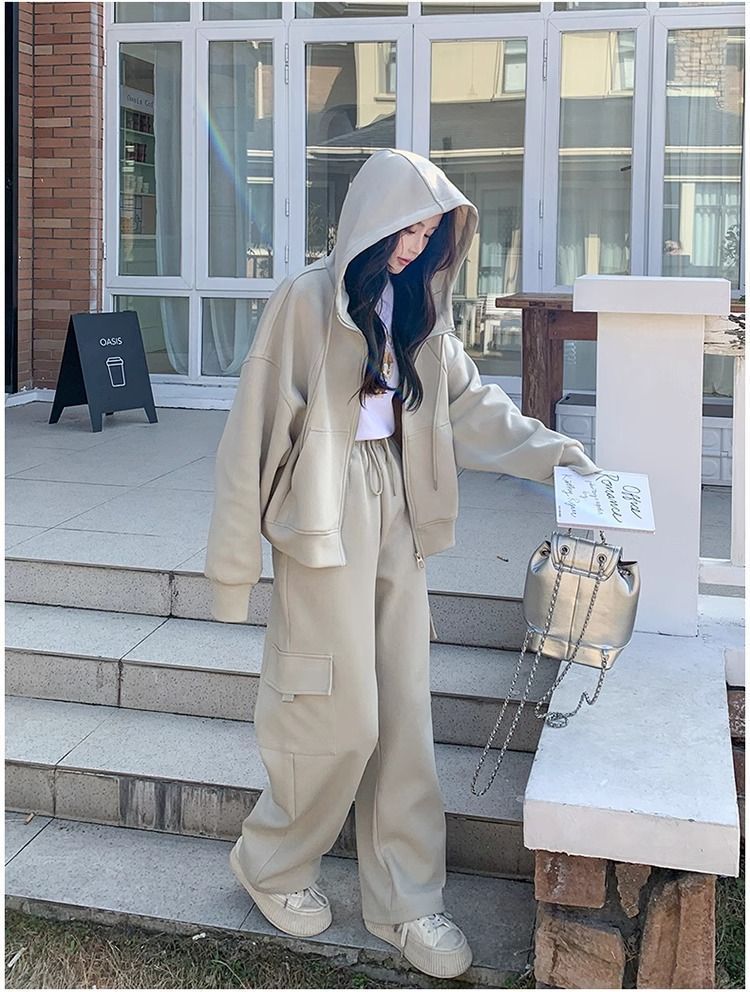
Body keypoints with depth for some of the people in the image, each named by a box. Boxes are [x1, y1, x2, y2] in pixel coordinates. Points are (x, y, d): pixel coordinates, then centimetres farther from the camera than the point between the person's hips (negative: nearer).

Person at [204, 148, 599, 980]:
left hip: (396, 512, 6)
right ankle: (272, 865, 24)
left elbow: (468, 400, 12)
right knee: (342, 717, -3)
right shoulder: (306, 300, -10)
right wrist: (234, 558, -10)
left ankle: (406, 902, 20)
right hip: (326, 512, -6)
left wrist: (552, 452, 0)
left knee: (404, 716, 8)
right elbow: (257, 426, -10)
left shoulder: (416, 306, 10)